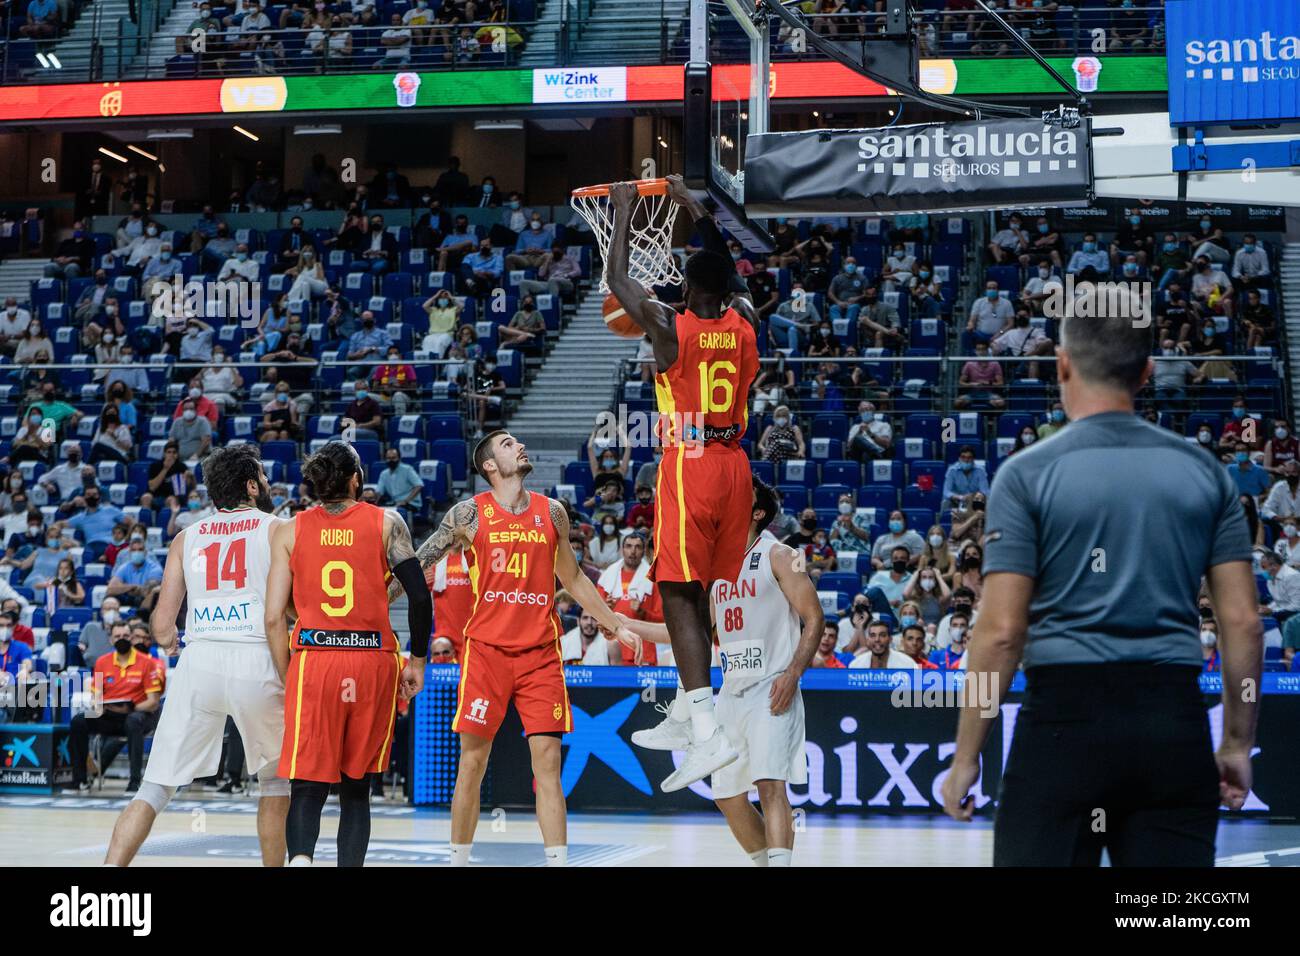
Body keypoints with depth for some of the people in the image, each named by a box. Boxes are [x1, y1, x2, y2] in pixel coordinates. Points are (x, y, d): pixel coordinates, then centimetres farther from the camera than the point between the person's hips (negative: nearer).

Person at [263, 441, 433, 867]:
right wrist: (417, 661, 9)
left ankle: (300, 856, -29)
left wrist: (287, 678, 12)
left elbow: (274, 617, 2)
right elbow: (420, 596, -2)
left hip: (312, 660, 0)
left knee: (307, 786, -2)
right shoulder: (386, 523, 5)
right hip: (373, 660, 0)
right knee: (356, 788, 14)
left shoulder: (288, 530, 7)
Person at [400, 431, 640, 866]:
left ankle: (558, 861, -4)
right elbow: (417, 564, 3)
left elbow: (574, 579, 20)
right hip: (486, 648, -2)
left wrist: (617, 627, 20)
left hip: (540, 652, 2)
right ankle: (459, 860, 13)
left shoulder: (552, 512, 9)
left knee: (547, 758, -3)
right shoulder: (469, 514, -1)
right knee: (472, 760, 1)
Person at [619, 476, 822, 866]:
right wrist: (628, 625, 20)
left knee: (770, 784, -20)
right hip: (732, 694, 8)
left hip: (772, 691, -8)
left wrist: (792, 673, -20)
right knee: (728, 797, 8)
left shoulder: (777, 556, -3)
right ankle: (767, 863, 23)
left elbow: (814, 618, -8)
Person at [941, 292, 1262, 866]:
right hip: (1176, 722, 3)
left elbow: (1001, 631, -8)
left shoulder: (1029, 474, -3)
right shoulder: (1204, 473, 7)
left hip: (1066, 716, -3)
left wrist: (966, 756, -1)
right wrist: (1237, 743, 14)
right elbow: (1243, 622, 5)